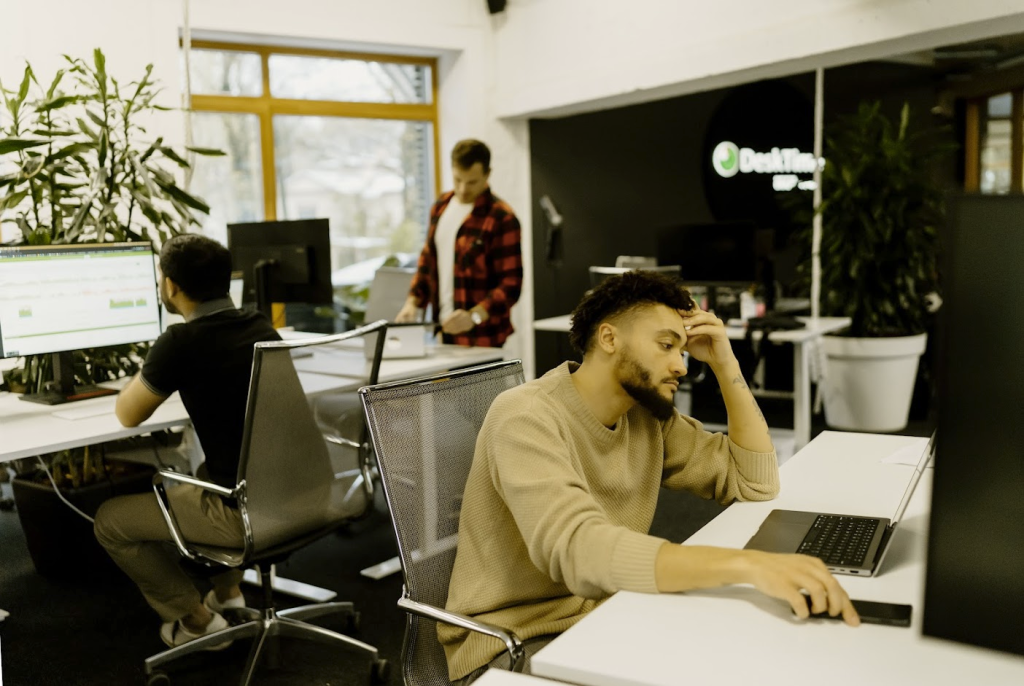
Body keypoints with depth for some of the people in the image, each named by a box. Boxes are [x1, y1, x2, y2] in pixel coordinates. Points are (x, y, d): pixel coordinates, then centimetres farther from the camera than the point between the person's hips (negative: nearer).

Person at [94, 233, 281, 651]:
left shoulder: (182, 342, -16)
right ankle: (228, 594, 39)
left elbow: (128, 416, 0)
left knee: (110, 521, 14)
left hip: (245, 513, -7)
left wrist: (150, 372, 17)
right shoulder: (261, 328, 4)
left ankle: (197, 621, 20)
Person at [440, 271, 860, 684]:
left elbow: (757, 482, 7)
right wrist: (745, 564, -47)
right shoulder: (527, 418, -22)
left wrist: (726, 366, -3)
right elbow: (579, 550, -38)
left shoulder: (647, 415, 2)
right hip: (514, 645, -7)